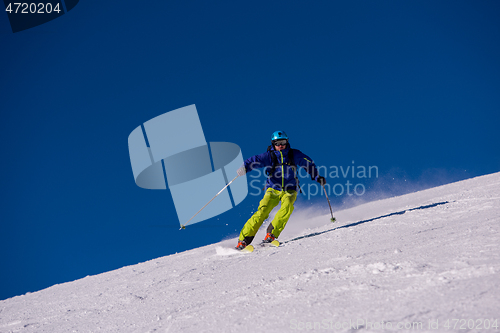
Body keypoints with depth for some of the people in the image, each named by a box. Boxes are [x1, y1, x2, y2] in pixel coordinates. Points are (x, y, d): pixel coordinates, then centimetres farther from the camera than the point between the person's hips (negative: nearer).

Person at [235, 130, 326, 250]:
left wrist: (317, 177, 3)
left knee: (287, 207, -32)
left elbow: (309, 164, 12)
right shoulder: (269, 156, -3)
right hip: (273, 189, -1)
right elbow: (255, 160, -16)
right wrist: (244, 168, -36)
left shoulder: (294, 154, 1)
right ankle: (244, 239, -18)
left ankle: (272, 234, -28)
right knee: (262, 211, -21)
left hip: (289, 190, 1)